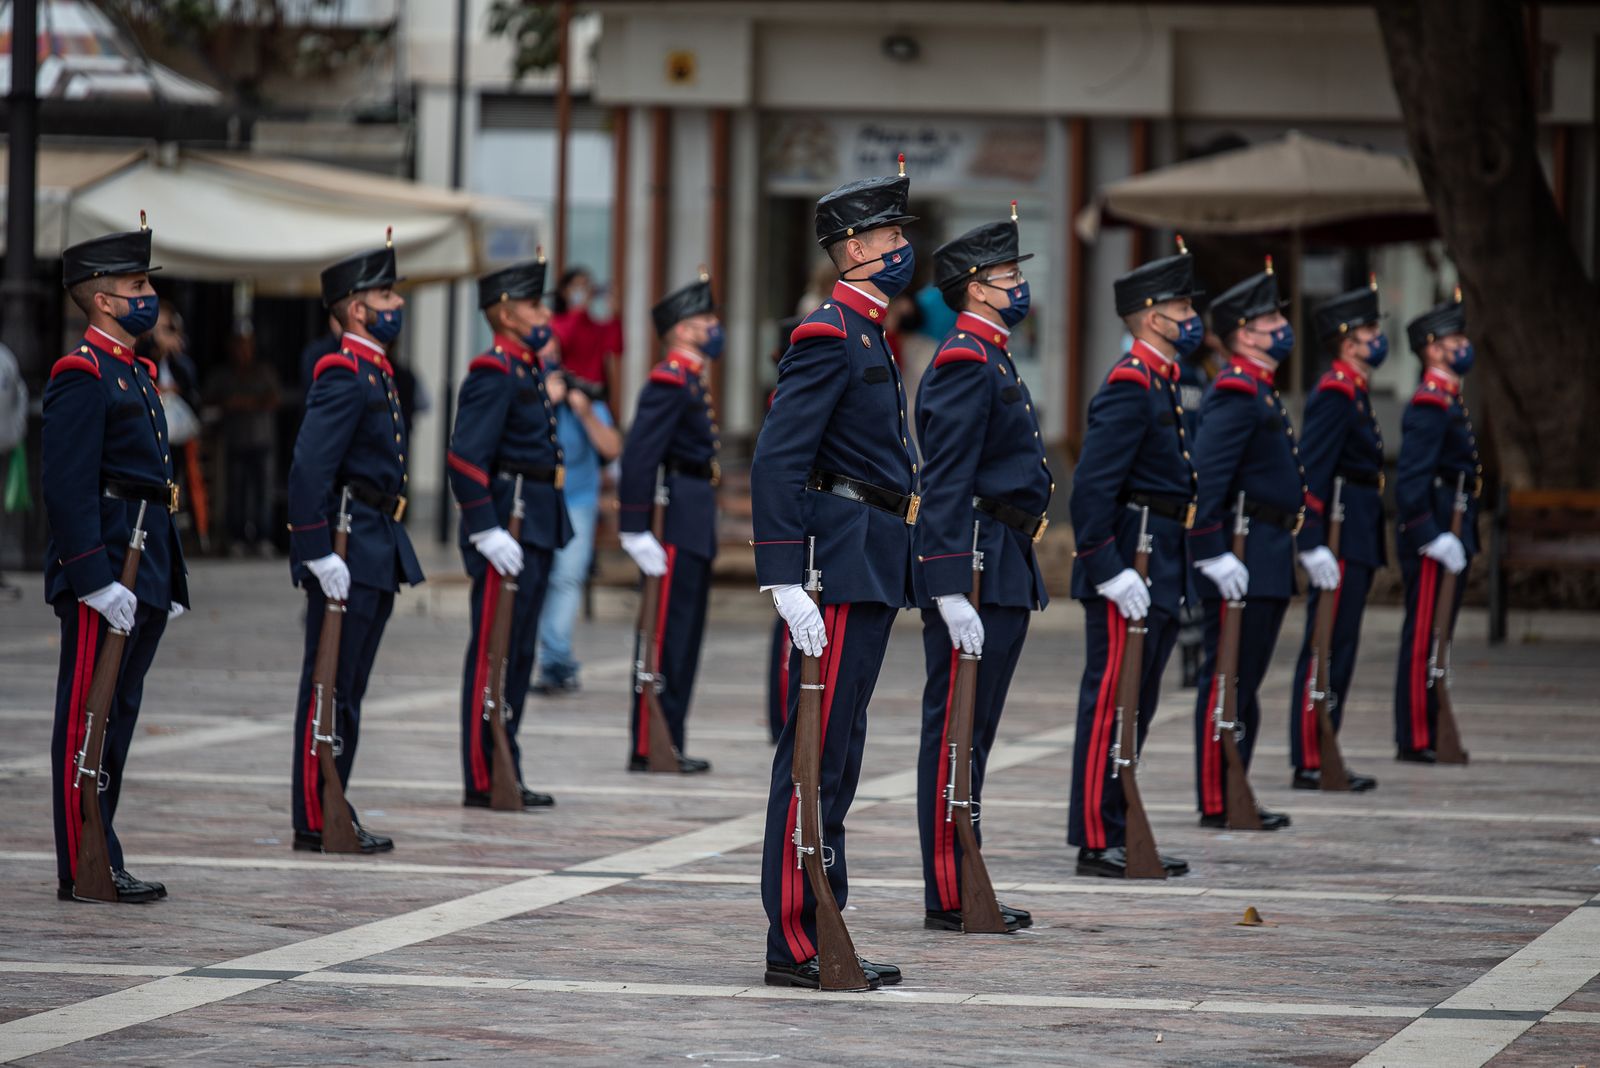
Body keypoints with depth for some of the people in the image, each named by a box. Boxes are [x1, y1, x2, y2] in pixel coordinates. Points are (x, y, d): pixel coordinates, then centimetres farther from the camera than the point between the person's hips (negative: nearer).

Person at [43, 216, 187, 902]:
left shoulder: (138, 373, 18)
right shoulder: (81, 375, -12)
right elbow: (67, 487, -18)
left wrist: (169, 581, 20)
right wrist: (98, 582, -23)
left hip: (144, 572, 10)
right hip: (103, 568, -10)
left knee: (117, 717, 12)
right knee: (89, 718, -5)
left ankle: (99, 861, 16)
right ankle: (84, 870, -4)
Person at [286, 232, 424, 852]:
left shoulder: (375, 374, 16)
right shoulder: (344, 376, -14)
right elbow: (309, 469, -22)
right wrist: (320, 555, -24)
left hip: (376, 555, 10)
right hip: (347, 553, -10)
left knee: (348, 690, 12)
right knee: (330, 689, -5)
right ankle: (316, 821, -2)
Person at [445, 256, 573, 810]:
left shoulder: (529, 370, 17)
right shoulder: (493, 374, -14)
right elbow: (465, 459, -21)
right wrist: (488, 533, -23)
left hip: (535, 532, 10)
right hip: (507, 535, -10)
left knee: (518, 655, 12)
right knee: (494, 656, -6)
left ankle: (505, 775, 18)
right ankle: (483, 780, -4)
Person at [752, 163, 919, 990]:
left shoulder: (867, 337, 19)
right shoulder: (829, 336, -13)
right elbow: (776, 461, -19)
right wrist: (787, 581, -24)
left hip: (872, 572, 10)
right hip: (843, 568, -10)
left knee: (836, 755, 12)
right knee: (818, 753, -8)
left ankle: (821, 931, 16)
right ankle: (795, 946, -7)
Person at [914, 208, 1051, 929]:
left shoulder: (990, 358, 19)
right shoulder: (965, 361, -13)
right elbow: (945, 484, -19)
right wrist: (952, 591, -24)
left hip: (1004, 571, 10)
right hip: (977, 570, -10)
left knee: (972, 732, 12)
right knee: (956, 734, -6)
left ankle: (963, 890, 17)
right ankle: (949, 898, -4)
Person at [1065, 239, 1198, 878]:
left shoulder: (1161, 383, 17)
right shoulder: (1130, 385, -14)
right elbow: (1091, 485, -21)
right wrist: (1110, 571, -23)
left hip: (1158, 576, 10)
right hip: (1129, 572, -10)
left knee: (1135, 708, 13)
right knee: (1111, 705, -6)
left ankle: (1120, 836, 19)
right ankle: (1097, 843, -4)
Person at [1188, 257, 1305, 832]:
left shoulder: (1262, 392, 18)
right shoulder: (1234, 394, -14)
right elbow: (1205, 477, -23)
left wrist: (1305, 546, 23)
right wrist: (1214, 555, -26)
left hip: (1268, 563, 11)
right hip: (1241, 563, -11)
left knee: (1246, 683, 13)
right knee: (1227, 682, -6)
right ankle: (1216, 804, -4)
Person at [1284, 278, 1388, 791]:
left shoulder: (1353, 392, 17)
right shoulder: (1335, 392, -14)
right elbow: (1310, 472, -20)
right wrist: (1314, 544, -25)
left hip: (1357, 540, 10)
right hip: (1340, 540, -10)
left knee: (1338, 648, 12)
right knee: (1327, 648, -8)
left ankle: (1321, 755, 17)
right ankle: (1310, 764, -7)